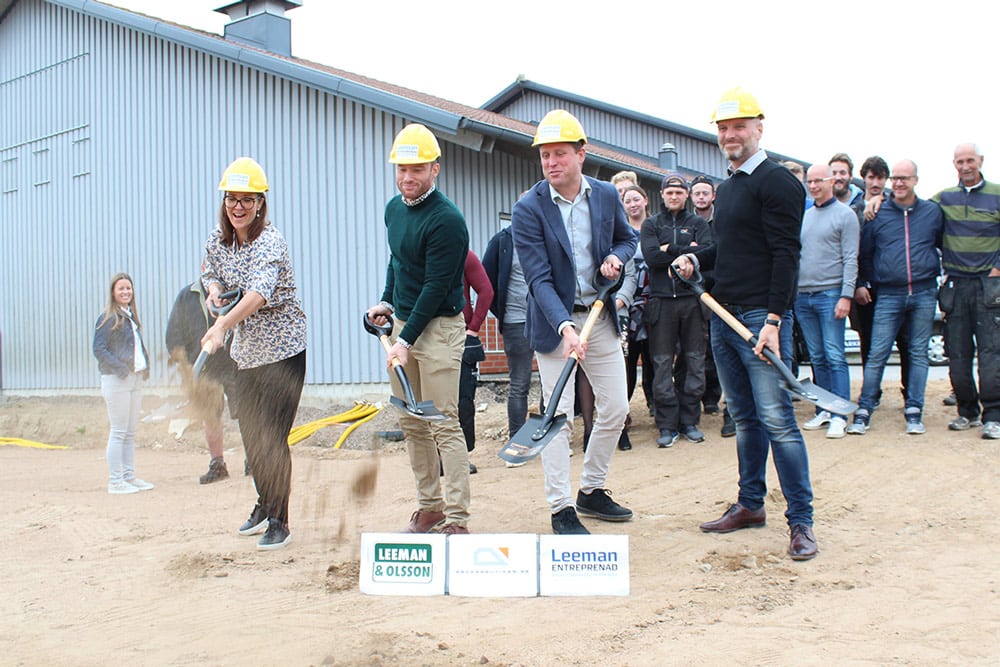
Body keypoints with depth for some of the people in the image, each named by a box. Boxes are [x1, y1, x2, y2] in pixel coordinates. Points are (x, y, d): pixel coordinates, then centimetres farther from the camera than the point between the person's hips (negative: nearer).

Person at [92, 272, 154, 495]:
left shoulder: (131, 315, 16)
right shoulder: (108, 318, -9)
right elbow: (98, 349, -14)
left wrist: (145, 366, 6)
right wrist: (120, 368, -21)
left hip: (135, 379, 8)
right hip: (116, 379, -8)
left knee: (131, 432, 11)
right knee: (118, 432, -5)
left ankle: (129, 477, 18)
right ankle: (115, 481, -1)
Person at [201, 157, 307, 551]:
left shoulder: (270, 242, -21)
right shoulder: (217, 240, 2)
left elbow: (259, 292, -37)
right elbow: (210, 272, 21)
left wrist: (222, 326, -51)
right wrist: (214, 288, -3)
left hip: (282, 349, -7)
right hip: (245, 351, 7)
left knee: (272, 439, -7)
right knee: (249, 434, 15)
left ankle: (278, 523, 6)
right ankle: (264, 506, 36)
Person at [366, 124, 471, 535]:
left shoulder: (446, 220, -16)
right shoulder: (394, 209, 11)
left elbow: (437, 288, -18)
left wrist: (407, 340, -19)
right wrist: (387, 302, 13)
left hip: (439, 327, -8)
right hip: (403, 322, 8)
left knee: (443, 424, -8)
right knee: (411, 424, 11)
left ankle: (456, 519, -3)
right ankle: (429, 507, 21)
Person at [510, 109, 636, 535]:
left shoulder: (606, 196, -1)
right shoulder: (528, 210, -14)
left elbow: (627, 239, 17)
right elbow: (539, 278, -20)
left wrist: (616, 257, -7)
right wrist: (565, 325, -33)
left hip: (601, 317, 5)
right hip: (555, 321, -5)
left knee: (615, 409, 9)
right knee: (558, 416, -4)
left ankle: (591, 491, 27)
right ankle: (561, 509, 7)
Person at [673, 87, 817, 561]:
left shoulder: (777, 182, -8)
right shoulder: (726, 189, 18)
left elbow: (785, 254, -15)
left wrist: (773, 320, -21)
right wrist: (696, 259, 9)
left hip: (761, 317, -8)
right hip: (723, 315, 9)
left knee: (776, 419, -9)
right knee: (744, 417, 14)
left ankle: (801, 521, -2)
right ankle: (751, 505, 23)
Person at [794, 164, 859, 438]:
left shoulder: (845, 215, -2)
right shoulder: (804, 216, 15)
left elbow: (850, 259, -8)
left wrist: (846, 295, -15)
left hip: (830, 294, -6)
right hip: (802, 295, 6)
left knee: (835, 357, -7)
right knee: (817, 358, 9)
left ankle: (839, 415, -5)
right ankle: (823, 411, 16)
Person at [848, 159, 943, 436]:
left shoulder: (933, 211, 7)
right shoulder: (878, 214, 4)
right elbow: (863, 253, 10)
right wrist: (862, 284, 4)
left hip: (924, 293, 1)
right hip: (888, 295, -1)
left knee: (919, 353, 6)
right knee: (877, 354, -4)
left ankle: (914, 412, 12)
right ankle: (864, 411, 2)